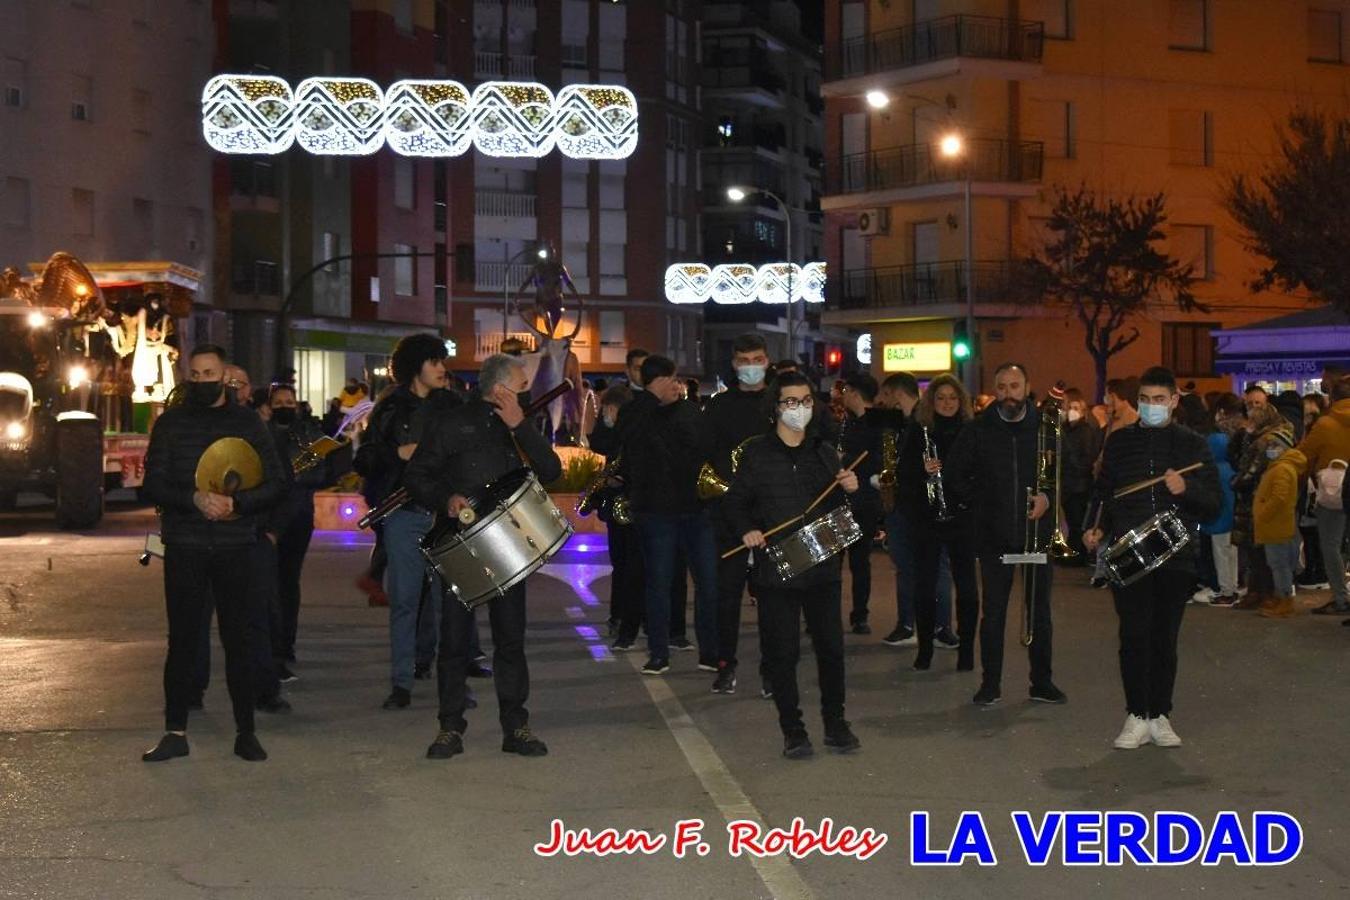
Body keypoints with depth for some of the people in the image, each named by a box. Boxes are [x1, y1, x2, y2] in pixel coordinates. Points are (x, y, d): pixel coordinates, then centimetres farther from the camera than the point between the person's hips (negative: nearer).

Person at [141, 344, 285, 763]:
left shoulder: (247, 422, 7)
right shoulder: (171, 422, 7)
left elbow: (273, 483, 3)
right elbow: (153, 485, 0)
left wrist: (236, 503, -16)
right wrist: (195, 499, -17)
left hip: (235, 545, 0)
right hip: (184, 545, 0)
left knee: (238, 639, 3)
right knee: (182, 639, 3)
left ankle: (245, 732, 10)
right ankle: (175, 732, 10)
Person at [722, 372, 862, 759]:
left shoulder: (824, 451, 12)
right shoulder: (757, 453, 1)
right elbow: (735, 501, 7)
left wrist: (850, 489, -2)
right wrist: (746, 529, -11)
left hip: (823, 565, 3)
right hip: (776, 567, -3)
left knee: (831, 645, 7)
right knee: (782, 651, 2)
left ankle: (836, 723, 22)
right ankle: (793, 731, 13)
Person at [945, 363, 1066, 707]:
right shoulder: (977, 431, 2)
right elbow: (956, 476, 8)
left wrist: (1048, 497, -11)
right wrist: (982, 504, -1)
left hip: (1038, 532, 0)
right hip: (994, 535, 0)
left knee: (1040, 610, 7)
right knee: (993, 611, 2)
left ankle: (1042, 682, 18)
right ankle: (990, 683, 10)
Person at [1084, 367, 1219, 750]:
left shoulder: (1192, 444, 6)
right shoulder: (1119, 442, 10)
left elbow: (1213, 503, 3)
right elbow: (1104, 494, 18)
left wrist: (1186, 488, -16)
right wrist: (1099, 528, 1)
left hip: (1175, 557, 0)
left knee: (1165, 638, 4)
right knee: (1134, 635, -3)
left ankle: (1160, 715, 14)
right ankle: (1136, 717, 4)